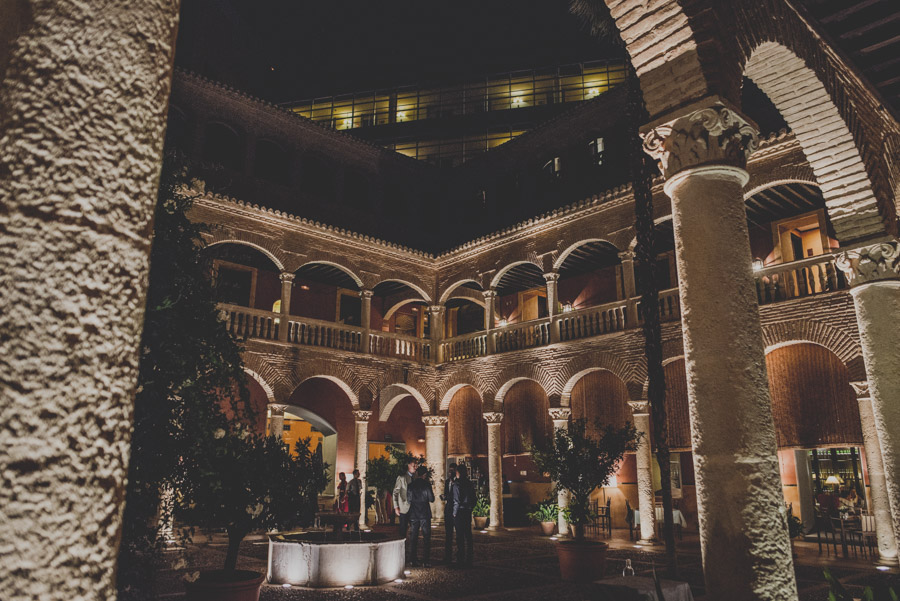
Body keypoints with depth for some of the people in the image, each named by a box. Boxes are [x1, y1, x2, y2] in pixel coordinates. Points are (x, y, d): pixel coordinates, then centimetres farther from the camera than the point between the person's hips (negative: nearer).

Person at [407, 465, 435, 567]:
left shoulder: (411, 485, 0)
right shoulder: (427, 484, -8)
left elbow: (408, 499, 4)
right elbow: (431, 499, -8)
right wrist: (432, 493, 11)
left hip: (413, 514, 3)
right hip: (425, 513, -2)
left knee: (413, 538, 10)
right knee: (427, 537, 4)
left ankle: (413, 560, 10)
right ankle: (426, 561, 1)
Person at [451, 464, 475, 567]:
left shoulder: (456, 484, -11)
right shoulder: (470, 484, 7)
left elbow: (456, 501, -13)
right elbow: (474, 499, 10)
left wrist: (455, 513, -4)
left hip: (459, 512, -6)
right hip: (468, 512, 6)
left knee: (460, 536, 0)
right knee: (468, 535, 9)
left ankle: (460, 560, 3)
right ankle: (468, 560, 13)